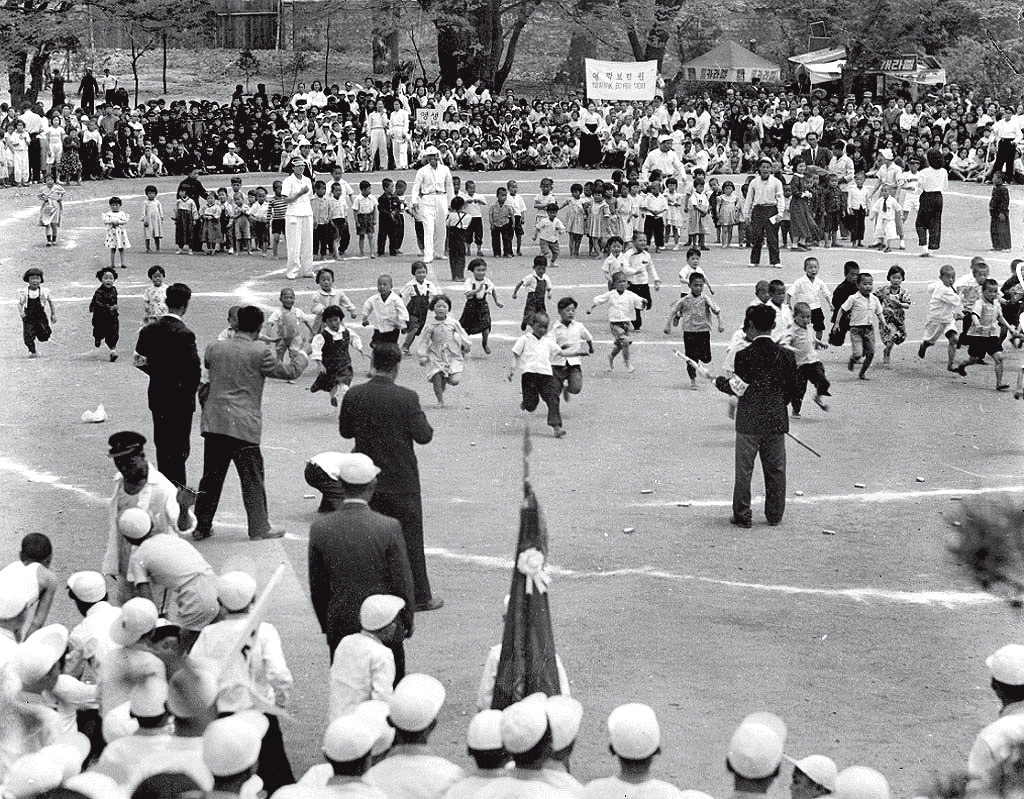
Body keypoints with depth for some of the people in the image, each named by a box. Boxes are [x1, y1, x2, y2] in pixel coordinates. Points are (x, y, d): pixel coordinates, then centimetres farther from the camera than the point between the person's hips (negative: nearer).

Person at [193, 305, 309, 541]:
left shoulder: (214, 348, 5)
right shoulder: (260, 353, -9)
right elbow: (288, 372, 0)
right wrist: (300, 357, 20)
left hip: (213, 423, 5)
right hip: (244, 425, -5)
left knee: (211, 477, 12)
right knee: (252, 478, 5)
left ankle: (201, 526, 16)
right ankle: (259, 528, 9)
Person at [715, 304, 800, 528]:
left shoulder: (744, 356, -14)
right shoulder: (786, 356, -1)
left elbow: (738, 388, -12)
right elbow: (793, 391, 5)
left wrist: (719, 382, 6)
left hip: (749, 421, -3)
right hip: (777, 421, 3)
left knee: (744, 470, 6)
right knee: (775, 469, 12)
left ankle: (742, 516, 9)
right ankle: (775, 515, 18)